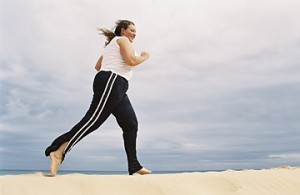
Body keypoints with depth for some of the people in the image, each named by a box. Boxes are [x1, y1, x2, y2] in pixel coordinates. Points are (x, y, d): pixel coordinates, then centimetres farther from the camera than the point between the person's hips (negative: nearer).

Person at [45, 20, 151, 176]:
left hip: (116, 89, 11)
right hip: (111, 82, -10)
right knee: (93, 119, -20)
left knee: (131, 124, 3)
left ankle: (134, 166, 1)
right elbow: (131, 60, -13)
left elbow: (97, 66, 32)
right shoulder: (123, 40, 5)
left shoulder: (111, 44, 33)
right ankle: (58, 152, -22)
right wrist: (144, 57, 5)